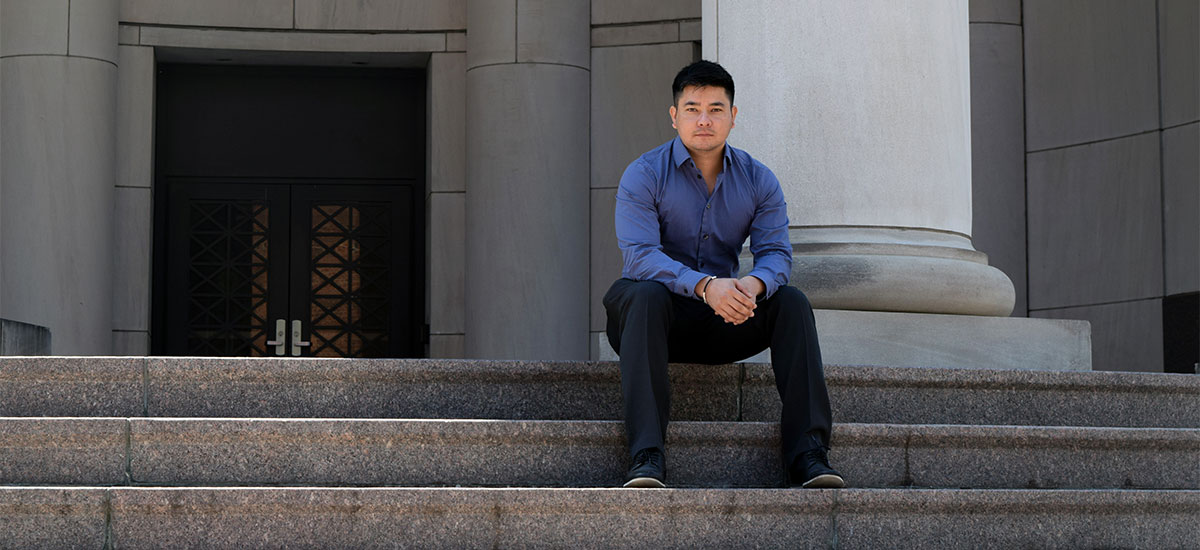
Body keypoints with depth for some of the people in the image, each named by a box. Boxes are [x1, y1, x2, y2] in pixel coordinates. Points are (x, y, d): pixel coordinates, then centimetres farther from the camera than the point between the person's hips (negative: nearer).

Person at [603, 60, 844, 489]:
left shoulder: (758, 180, 5)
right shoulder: (644, 175, -7)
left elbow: (776, 253, -7)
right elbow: (639, 255, -21)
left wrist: (754, 284, -33)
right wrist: (705, 285, -38)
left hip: (722, 325, 3)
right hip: (660, 317, -3)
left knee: (792, 302, -21)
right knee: (646, 294, -36)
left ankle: (808, 454, -28)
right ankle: (647, 457, -44)